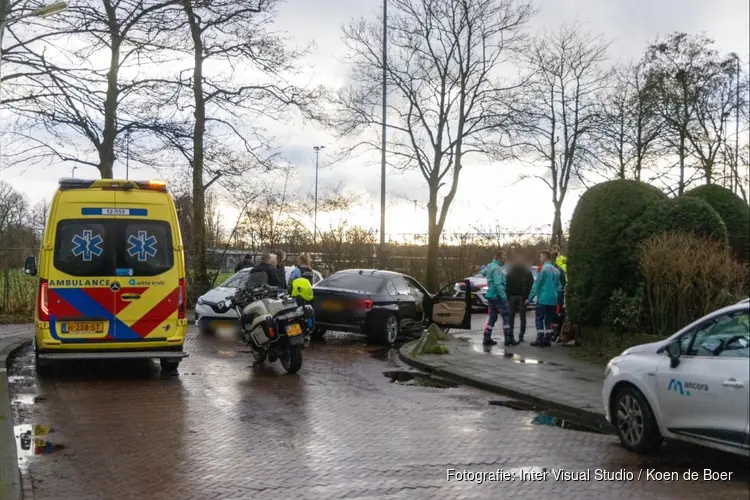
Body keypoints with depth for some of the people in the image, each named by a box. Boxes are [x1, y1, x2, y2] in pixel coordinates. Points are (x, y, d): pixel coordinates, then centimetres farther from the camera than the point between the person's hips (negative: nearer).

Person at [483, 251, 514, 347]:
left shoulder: (490, 266, 12)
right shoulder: (496, 268, -16)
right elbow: (498, 284, -22)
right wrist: (503, 296, -23)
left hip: (491, 295, 9)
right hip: (497, 296, -9)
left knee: (492, 317, 11)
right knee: (506, 316, -4)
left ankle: (487, 338, 9)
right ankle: (508, 338, -4)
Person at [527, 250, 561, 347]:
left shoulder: (544, 269, -9)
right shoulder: (556, 270, 11)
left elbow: (537, 284, -10)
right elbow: (558, 286, 14)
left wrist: (530, 298, -6)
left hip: (543, 299, -6)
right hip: (553, 300, 6)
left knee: (540, 319, 0)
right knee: (549, 320, 11)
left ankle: (540, 339, -4)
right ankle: (547, 339, 11)